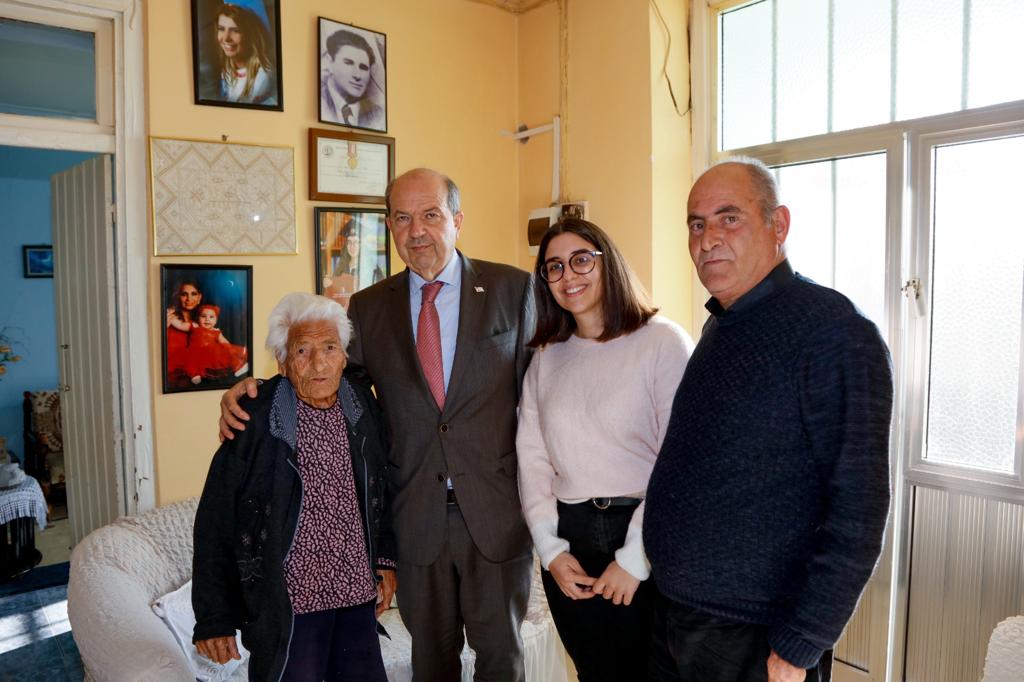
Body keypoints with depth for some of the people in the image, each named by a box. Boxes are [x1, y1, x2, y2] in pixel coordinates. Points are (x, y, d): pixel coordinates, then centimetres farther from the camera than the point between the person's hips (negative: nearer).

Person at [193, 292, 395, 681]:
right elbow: (215, 523, -10)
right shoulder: (256, 421, -15)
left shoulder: (364, 408, -1)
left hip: (358, 593, 5)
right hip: (288, 603, -4)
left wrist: (385, 560, 8)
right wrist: (214, 619, -7)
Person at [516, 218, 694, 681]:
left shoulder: (664, 343, -9)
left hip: (647, 545, -4)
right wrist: (550, 549, -3)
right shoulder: (546, 358, 8)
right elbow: (532, 456, 6)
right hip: (569, 543, 4)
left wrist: (634, 559, -12)